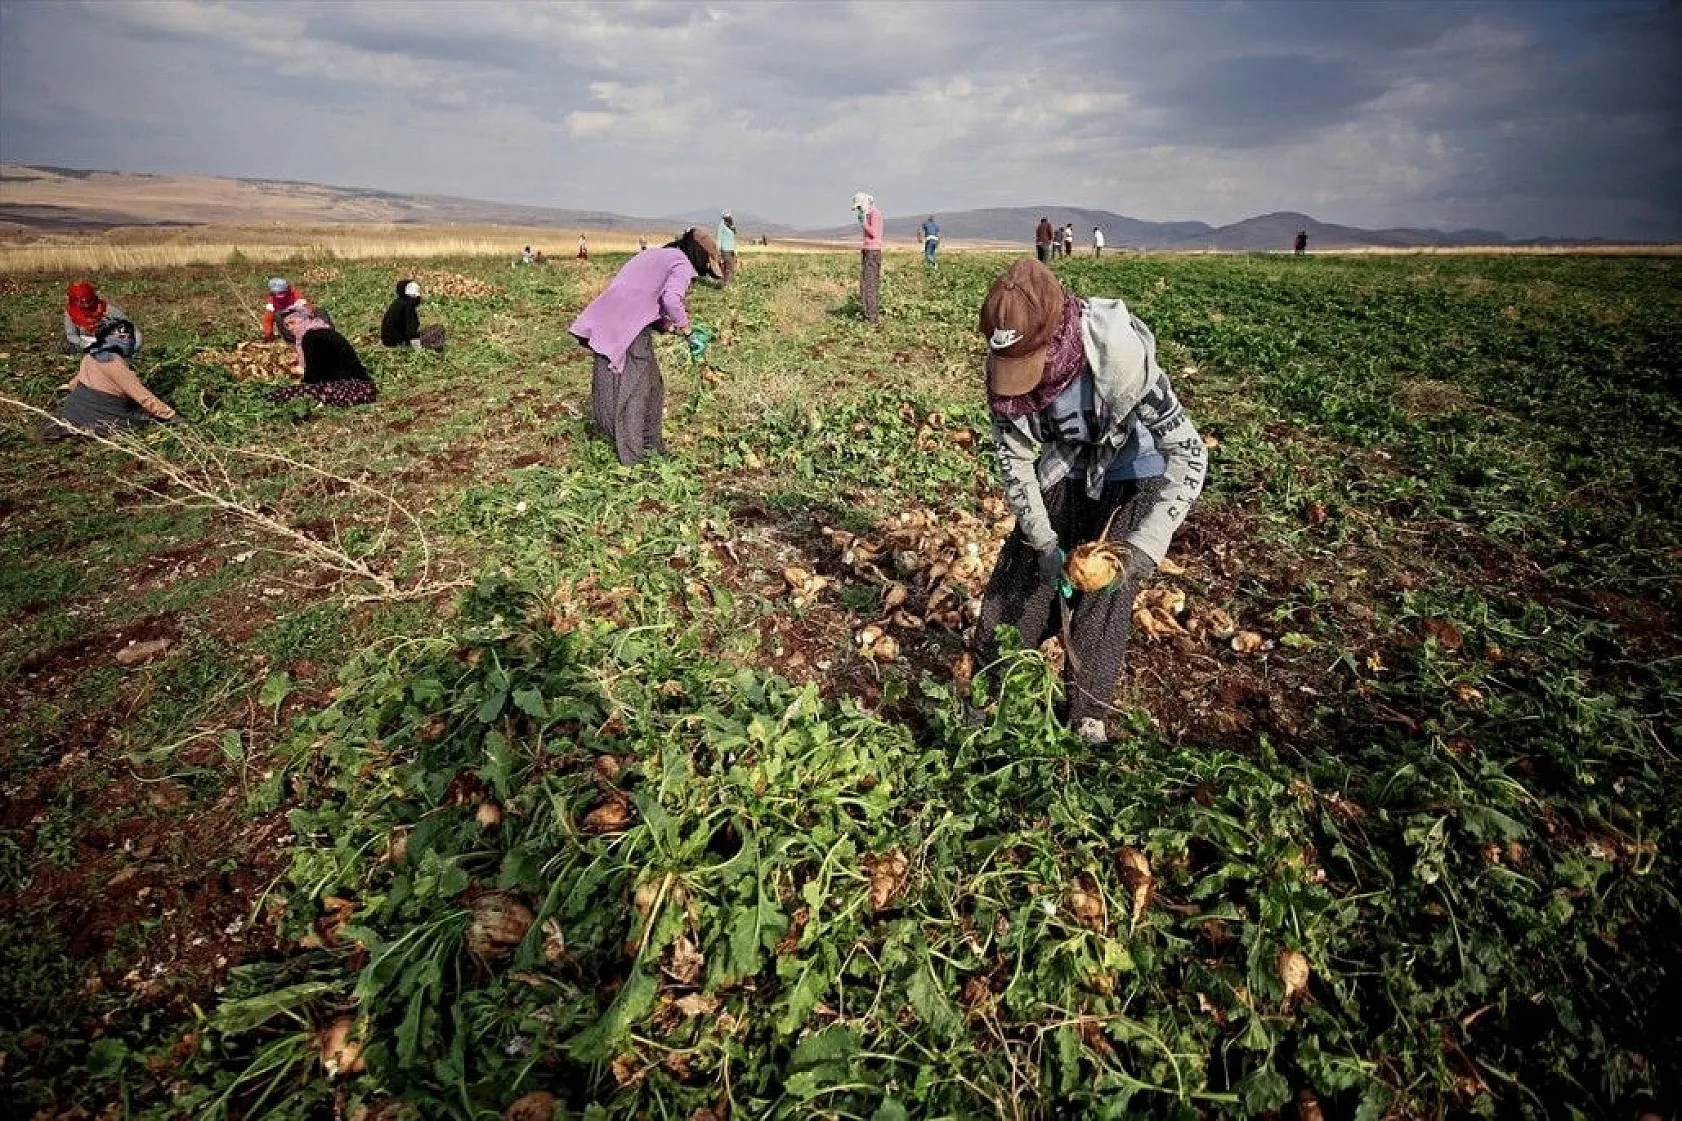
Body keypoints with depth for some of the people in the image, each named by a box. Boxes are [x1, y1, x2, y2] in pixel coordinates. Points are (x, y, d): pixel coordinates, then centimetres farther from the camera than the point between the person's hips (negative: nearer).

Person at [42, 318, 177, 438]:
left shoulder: (90, 356, 5)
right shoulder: (114, 363, -21)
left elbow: (73, 384, 18)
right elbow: (144, 397, -21)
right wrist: (170, 415, -18)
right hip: (100, 419, -9)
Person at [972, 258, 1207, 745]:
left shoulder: (1121, 357, -36)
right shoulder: (1009, 364, -23)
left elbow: (1190, 453, -32)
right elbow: (1013, 456, -12)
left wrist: (1143, 548, -39)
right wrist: (1042, 540, -21)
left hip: (1133, 476, -3)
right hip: (1065, 471, 4)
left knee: (1104, 597, -7)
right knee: (1020, 574, 3)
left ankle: (1088, 713, 13)